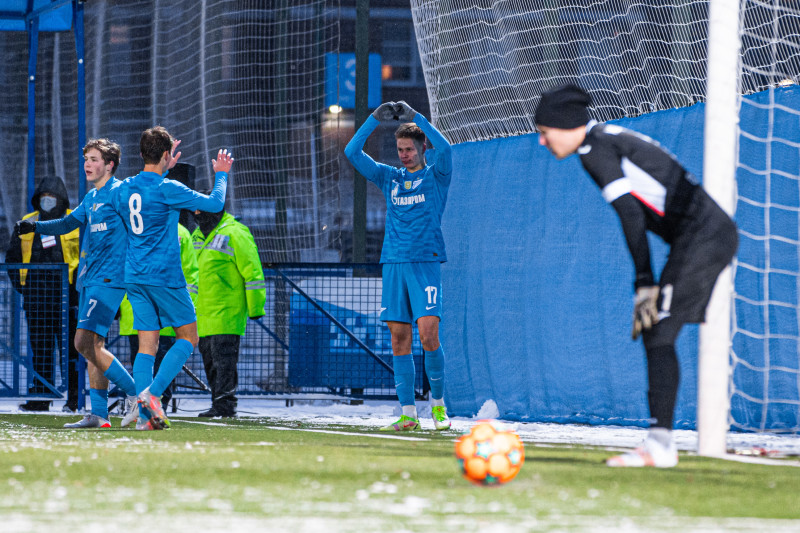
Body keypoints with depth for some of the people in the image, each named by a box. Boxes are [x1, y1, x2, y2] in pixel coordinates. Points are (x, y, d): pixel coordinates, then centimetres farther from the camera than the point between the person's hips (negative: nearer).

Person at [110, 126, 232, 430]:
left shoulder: (123, 189, 7)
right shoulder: (169, 190, -13)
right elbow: (214, 203, -5)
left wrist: (165, 170, 34)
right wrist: (221, 175, 12)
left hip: (134, 277, 6)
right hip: (164, 276, -6)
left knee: (147, 345, 5)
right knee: (187, 338, 7)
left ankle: (144, 415, -4)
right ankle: (152, 393, -11)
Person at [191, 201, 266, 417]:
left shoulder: (234, 234, -9)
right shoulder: (198, 236, 17)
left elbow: (252, 272, -11)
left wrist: (256, 307, -13)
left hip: (226, 311, -8)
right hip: (203, 314, 8)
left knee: (223, 359, -10)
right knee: (209, 359, 9)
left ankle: (224, 404, -10)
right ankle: (219, 402, 15)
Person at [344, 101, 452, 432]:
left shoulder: (435, 177, 5)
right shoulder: (389, 178, 16)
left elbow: (443, 148, -16)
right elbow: (352, 152, 9)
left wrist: (415, 116, -14)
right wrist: (375, 119, -2)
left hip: (426, 264, -4)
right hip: (393, 264, 4)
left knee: (428, 333, -14)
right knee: (399, 339, 0)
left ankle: (437, 402, 3)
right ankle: (408, 413, 3)